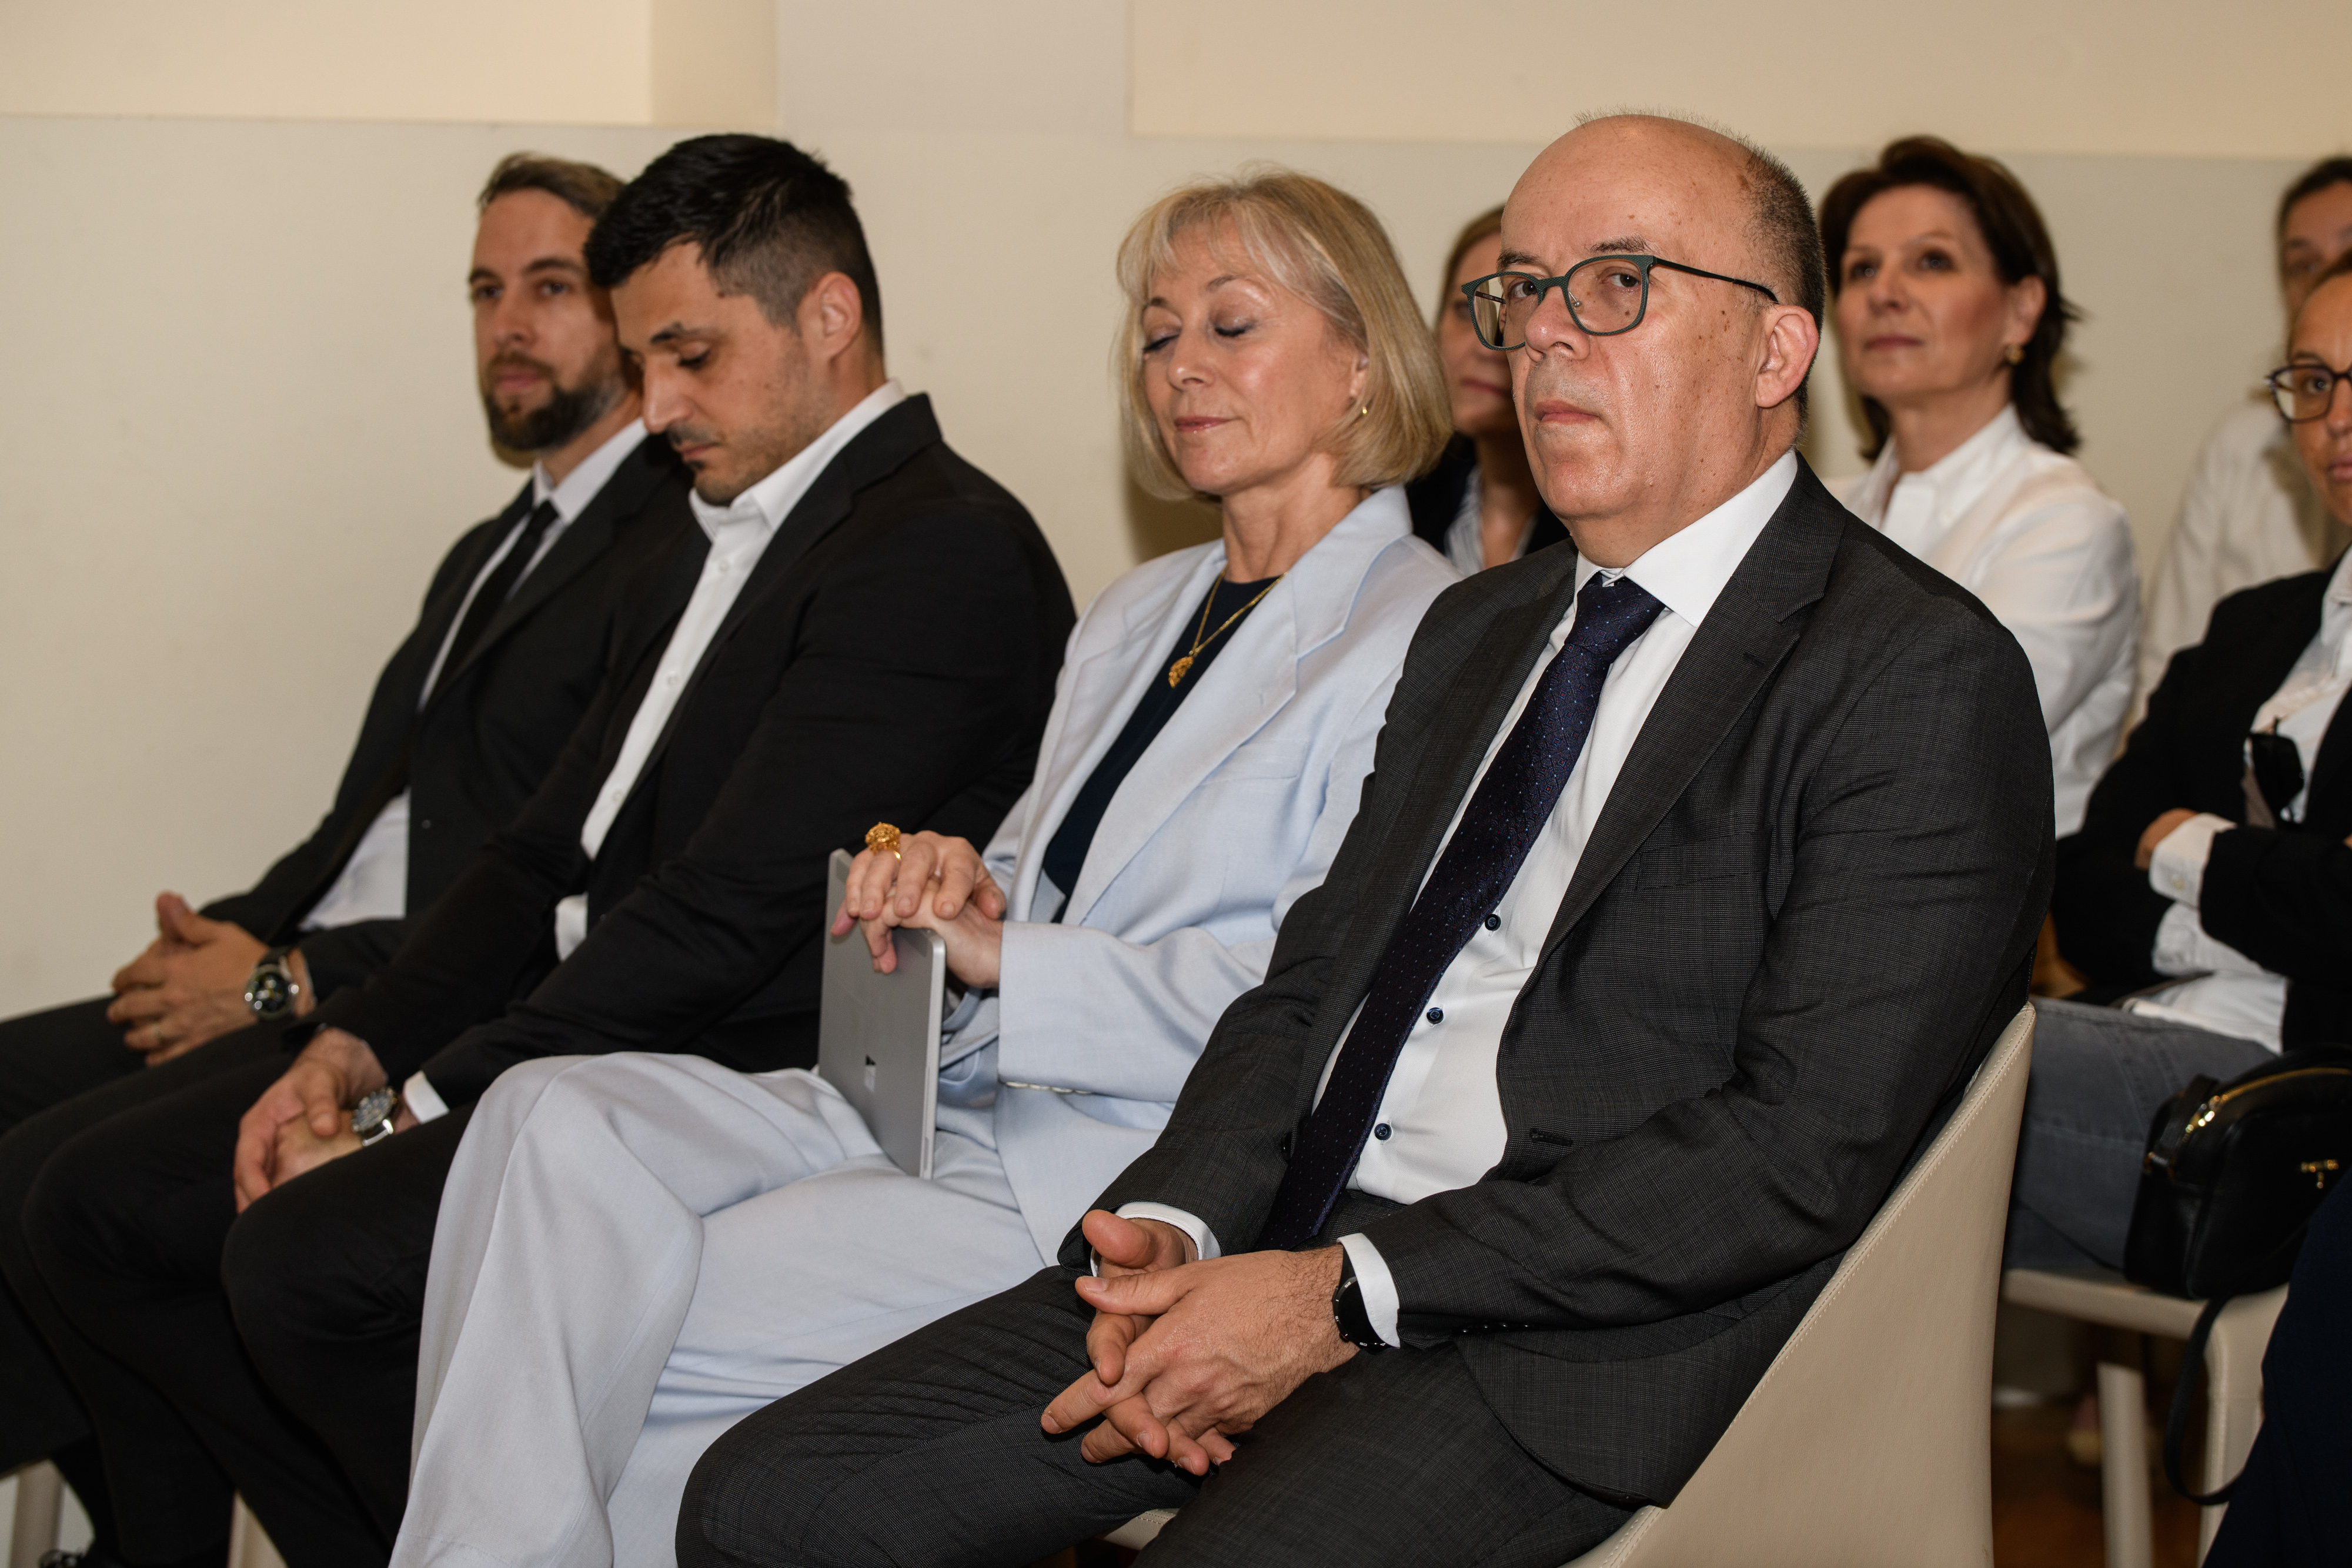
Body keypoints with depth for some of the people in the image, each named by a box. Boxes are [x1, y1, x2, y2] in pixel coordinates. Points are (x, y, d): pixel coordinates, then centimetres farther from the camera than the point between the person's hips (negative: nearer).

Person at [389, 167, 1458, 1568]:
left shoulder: (1422, 640, -6)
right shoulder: (1139, 612, 22)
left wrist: (1009, 959, -14)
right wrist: (952, 882, 0)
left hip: (1139, 1175, -8)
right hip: (965, 1105, 8)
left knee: (635, 1332, -21)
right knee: (561, 1119, -17)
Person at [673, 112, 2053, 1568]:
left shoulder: (1923, 679, -6)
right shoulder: (1477, 632, 22)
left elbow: (1805, 1150, -15)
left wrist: (1348, 1296, -17)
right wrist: (1178, 1228, -2)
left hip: (1570, 1348, -7)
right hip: (1288, 1252, 7)